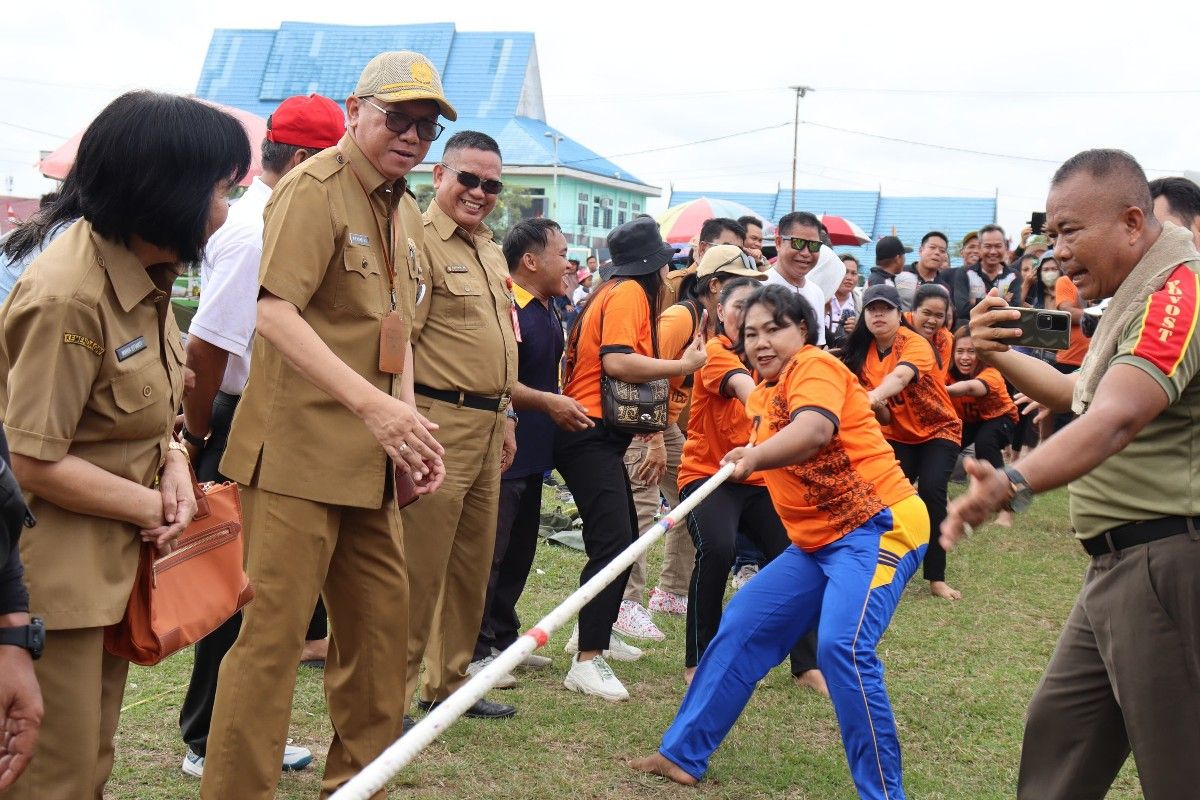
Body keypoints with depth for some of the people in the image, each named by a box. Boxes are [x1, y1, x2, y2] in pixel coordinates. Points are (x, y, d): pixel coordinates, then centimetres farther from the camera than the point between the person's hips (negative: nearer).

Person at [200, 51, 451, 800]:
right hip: (299, 449, -9)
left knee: (383, 614, 14)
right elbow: (275, 313, -23)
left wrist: (409, 426, 9)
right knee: (275, 631, -5)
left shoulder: (407, 212, 15)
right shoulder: (316, 187, -11)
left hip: (370, 459, 9)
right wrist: (373, 402, -31)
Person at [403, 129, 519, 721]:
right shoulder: (420, 240, -11)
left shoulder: (491, 251, 18)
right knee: (419, 568, -4)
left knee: (473, 566, 15)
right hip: (439, 422, -9)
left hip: (487, 425, 9)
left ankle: (448, 682, 27)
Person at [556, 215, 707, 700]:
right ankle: (586, 662, -16)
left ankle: (593, 633, 34)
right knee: (612, 542, -16)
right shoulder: (629, 293, -12)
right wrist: (684, 365, -17)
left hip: (601, 436, 11)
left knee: (624, 538, 20)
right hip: (591, 435, -11)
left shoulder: (621, 292, 17)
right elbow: (616, 362, -25)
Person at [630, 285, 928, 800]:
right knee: (741, 627, 9)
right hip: (817, 542, 9)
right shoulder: (762, 396, 15)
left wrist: (755, 457, -46)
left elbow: (816, 430, -30)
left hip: (879, 525, -9)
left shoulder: (815, 365, -11)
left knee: (842, 645, -26)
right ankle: (683, 754, 21)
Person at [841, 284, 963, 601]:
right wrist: (878, 408, -27)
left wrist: (872, 397, -64)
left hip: (938, 430, -4)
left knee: (930, 492, -22)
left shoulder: (915, 343, -21)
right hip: (897, 435, 4)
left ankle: (937, 578, -12)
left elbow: (899, 376, -45)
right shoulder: (863, 352, -5)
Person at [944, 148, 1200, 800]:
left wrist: (1013, 484, -50)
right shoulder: (1142, 293, 16)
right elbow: (1080, 395, 24)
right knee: (1058, 732, 17)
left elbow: (1116, 419, -35)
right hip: (1121, 563, 11)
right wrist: (999, 357, 7)